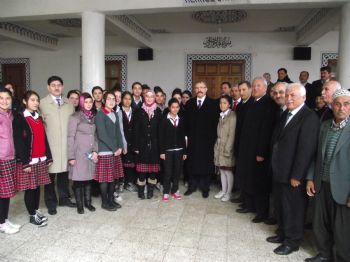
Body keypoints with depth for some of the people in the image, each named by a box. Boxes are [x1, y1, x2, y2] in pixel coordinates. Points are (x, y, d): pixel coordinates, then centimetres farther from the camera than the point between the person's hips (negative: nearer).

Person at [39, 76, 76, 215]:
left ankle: (64, 198, 28)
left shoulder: (69, 104, 11)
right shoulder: (42, 103, -2)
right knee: (50, 175, 4)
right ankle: (51, 203, 19)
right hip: (50, 145, -3)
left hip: (66, 145, 4)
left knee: (64, 172, 12)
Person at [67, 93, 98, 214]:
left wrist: (95, 150, -1)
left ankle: (88, 202, 24)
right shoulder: (75, 117, -6)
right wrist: (71, 156, -12)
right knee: (78, 179, 3)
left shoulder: (93, 117, 9)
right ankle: (79, 205, 17)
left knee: (89, 178, 11)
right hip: (79, 154, -4)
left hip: (91, 154, 5)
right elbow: (70, 138, -9)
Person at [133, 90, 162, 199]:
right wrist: (136, 146, -5)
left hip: (154, 144, 1)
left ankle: (150, 190, 21)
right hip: (142, 144, -1)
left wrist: (160, 145, -3)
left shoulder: (158, 112, 4)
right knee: (142, 169, 2)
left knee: (153, 169, 6)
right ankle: (141, 191, 16)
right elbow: (136, 130, 0)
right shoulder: (139, 111, 2)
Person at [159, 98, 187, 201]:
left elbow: (182, 136, 8)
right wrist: (162, 151, -8)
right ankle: (166, 192, 14)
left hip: (179, 150, 3)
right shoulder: (164, 120, -2)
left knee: (177, 171, 7)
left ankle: (174, 190, 22)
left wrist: (184, 151, 6)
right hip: (168, 150, -3)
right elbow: (161, 137, -4)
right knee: (167, 172, 1)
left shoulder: (181, 120, 8)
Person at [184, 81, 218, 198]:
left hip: (206, 140, -2)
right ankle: (192, 185, 22)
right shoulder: (189, 103, 8)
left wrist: (213, 138, -10)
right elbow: (186, 121, 6)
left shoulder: (213, 103, -1)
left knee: (206, 164, 5)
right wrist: (187, 135, -1)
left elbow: (215, 122, -5)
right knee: (192, 163, 8)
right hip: (192, 139, 3)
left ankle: (205, 188, 18)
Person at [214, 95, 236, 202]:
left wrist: (227, 149, -16)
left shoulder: (232, 116, -10)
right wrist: (216, 146, 6)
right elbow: (219, 134, 12)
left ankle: (228, 193, 12)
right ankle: (223, 190, 23)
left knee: (228, 171, 1)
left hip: (227, 147, -6)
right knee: (222, 170, 12)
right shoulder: (221, 116, 11)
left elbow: (232, 134, -14)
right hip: (219, 147, 6)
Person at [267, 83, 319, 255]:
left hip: (293, 174, -8)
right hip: (279, 171, 8)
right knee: (280, 205, 20)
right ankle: (283, 234, 39)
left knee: (293, 208, 9)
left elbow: (306, 149, -20)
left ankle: (292, 241, 28)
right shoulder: (285, 114, 10)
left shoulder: (309, 117, -17)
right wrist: (274, 166, 9)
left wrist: (296, 176, -19)